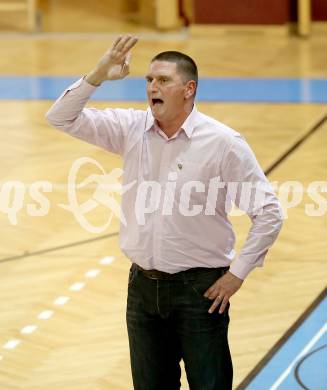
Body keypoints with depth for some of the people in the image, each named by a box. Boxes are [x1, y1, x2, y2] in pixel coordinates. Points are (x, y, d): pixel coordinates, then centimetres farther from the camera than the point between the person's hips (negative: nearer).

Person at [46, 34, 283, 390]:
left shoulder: (223, 143, -10)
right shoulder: (131, 129, 2)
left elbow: (268, 213, -7)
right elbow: (62, 118, 1)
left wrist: (238, 272, -8)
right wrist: (96, 77, -12)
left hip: (199, 289, -4)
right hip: (143, 286, 4)